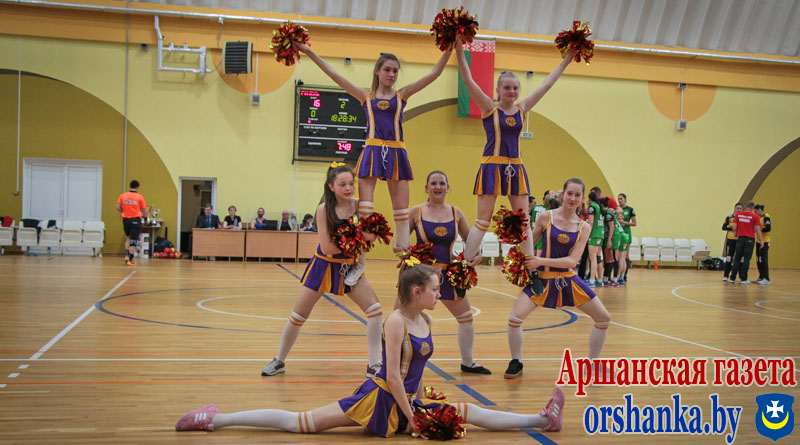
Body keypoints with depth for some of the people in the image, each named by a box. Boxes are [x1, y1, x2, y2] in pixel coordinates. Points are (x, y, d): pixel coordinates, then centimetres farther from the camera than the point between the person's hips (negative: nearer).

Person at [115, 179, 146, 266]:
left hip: (125, 219, 4)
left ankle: (127, 256, 11)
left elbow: (118, 208, 0)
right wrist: (143, 215, 18)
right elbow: (143, 211, -2)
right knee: (133, 240, 0)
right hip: (135, 220, -3)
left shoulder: (122, 196, 1)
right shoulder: (140, 197, -6)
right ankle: (131, 260, -1)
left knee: (128, 238, 21)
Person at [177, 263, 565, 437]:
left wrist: (419, 404, 8)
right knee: (299, 422, -10)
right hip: (379, 400, -7)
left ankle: (543, 419, 14)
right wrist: (410, 415, -17)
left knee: (472, 414, 8)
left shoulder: (425, 322, 7)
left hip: (406, 402, 7)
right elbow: (392, 375, -20)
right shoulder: (396, 321, -17)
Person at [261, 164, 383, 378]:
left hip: (350, 267, 2)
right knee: (297, 317, 5)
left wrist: (369, 236, -23)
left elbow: (370, 236, 0)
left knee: (376, 310, -13)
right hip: (324, 265, -2)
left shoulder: (359, 206, -7)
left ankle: (374, 365, -2)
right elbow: (327, 247, -21)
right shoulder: (324, 210, -16)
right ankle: (279, 361, 26)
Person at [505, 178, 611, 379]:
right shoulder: (546, 217, -7)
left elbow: (572, 260, -12)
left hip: (569, 279, 3)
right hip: (544, 278, -3)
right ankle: (516, 362, 6)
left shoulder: (584, 227, -2)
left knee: (604, 319, 2)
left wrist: (542, 261, -21)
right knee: (514, 318, -19)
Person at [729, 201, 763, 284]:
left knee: (737, 258, 10)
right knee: (746, 259, 1)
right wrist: (760, 240, 1)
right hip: (750, 239, -2)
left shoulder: (738, 215, 1)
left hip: (740, 238, 2)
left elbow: (734, 227, -1)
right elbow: (757, 230, -7)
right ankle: (744, 279, 1)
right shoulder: (755, 216, -6)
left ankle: (732, 278, 9)